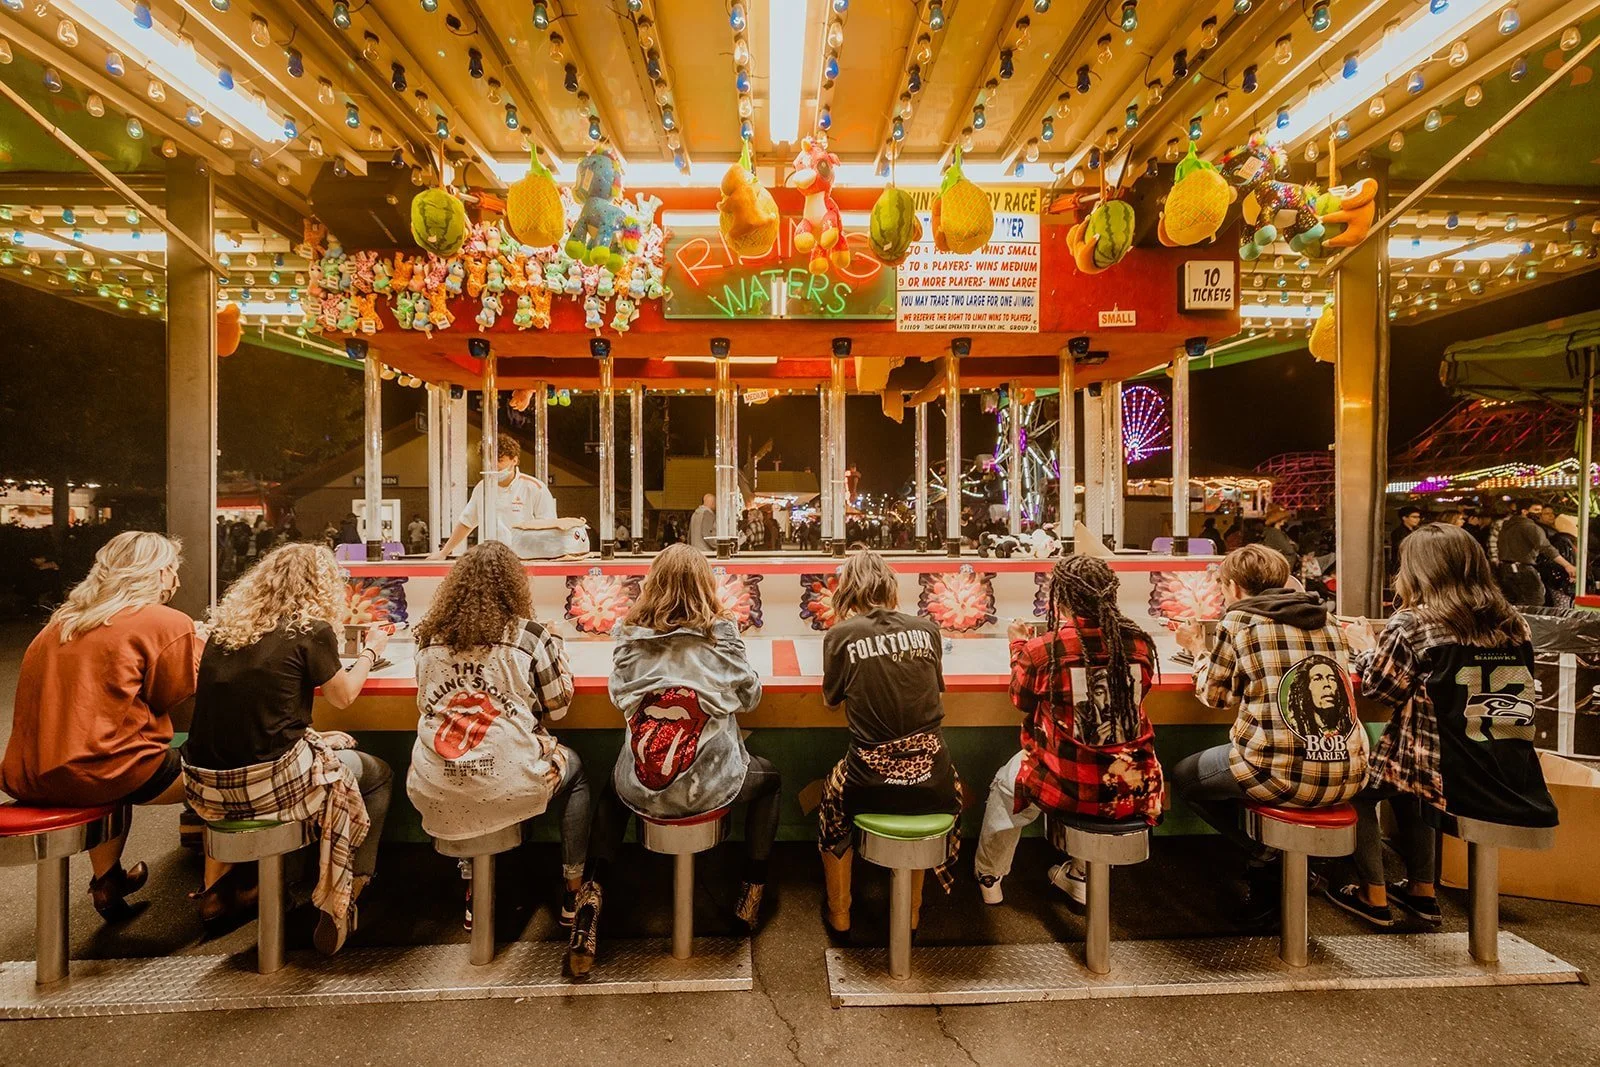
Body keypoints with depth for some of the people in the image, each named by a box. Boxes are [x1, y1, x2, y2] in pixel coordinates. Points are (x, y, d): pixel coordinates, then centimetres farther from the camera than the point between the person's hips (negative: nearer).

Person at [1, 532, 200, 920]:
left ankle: (107, 881, 38)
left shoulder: (60, 623, 14)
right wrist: (198, 644, 11)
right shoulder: (168, 623, -10)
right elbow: (177, 695, -3)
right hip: (96, 774, -8)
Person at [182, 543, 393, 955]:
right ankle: (339, 908, 16)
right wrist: (370, 651, 18)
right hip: (267, 785, -6)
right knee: (376, 774, 16)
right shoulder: (311, 630, -11)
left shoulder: (226, 622, 6)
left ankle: (218, 890, 38)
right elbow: (343, 697, 3)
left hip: (205, 788, 6)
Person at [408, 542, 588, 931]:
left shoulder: (430, 637, 1)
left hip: (433, 795, 4)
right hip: (508, 788, -4)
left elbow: (426, 705, 17)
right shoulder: (531, 636, -10)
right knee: (573, 768, 25)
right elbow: (556, 708, 0)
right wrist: (557, 649, 11)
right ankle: (572, 892, 31)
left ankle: (472, 891, 41)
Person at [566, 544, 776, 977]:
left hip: (641, 789, 3)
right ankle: (752, 893, 32)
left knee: (612, 790, 38)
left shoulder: (629, 634, -1)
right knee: (767, 779, 30)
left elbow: (620, 696, 12)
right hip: (709, 786, -2)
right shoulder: (720, 632, -8)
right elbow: (750, 696, 3)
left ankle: (591, 892, 23)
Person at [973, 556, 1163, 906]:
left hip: (1066, 789, -3)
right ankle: (1081, 874, 47)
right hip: (1131, 792, 4)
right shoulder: (1139, 643, -7)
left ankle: (988, 876, 46)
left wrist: (1018, 646, 18)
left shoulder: (1042, 650, -18)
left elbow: (1021, 699, 3)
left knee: (1004, 784, 27)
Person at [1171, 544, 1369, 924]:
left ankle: (1266, 858, 12)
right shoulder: (1327, 620, 13)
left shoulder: (1238, 620, -4)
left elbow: (1216, 695, 5)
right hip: (1347, 778, 7)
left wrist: (1198, 650, 21)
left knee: (1183, 777, 18)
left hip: (1281, 776, -6)